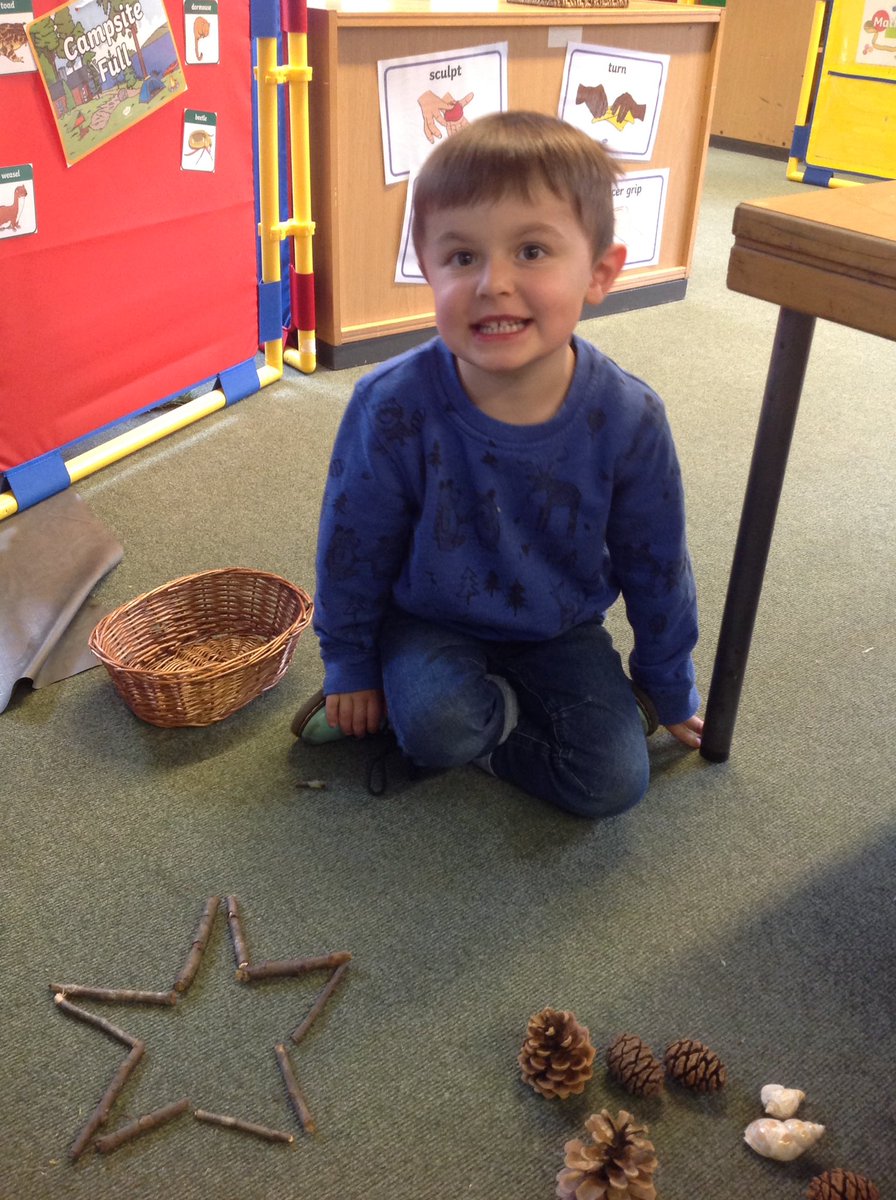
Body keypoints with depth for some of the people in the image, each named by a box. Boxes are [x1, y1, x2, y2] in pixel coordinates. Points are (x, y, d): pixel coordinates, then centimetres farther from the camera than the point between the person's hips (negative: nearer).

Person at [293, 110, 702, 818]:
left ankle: (482, 723, 5)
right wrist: (349, 668, 2)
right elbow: (354, 548, -9)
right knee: (434, 720, -31)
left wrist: (670, 690, 8)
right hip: (428, 622, -1)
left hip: (558, 630, 2)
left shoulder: (628, 421, -20)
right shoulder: (393, 407, -24)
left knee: (614, 780, -13)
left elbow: (655, 565, -4)